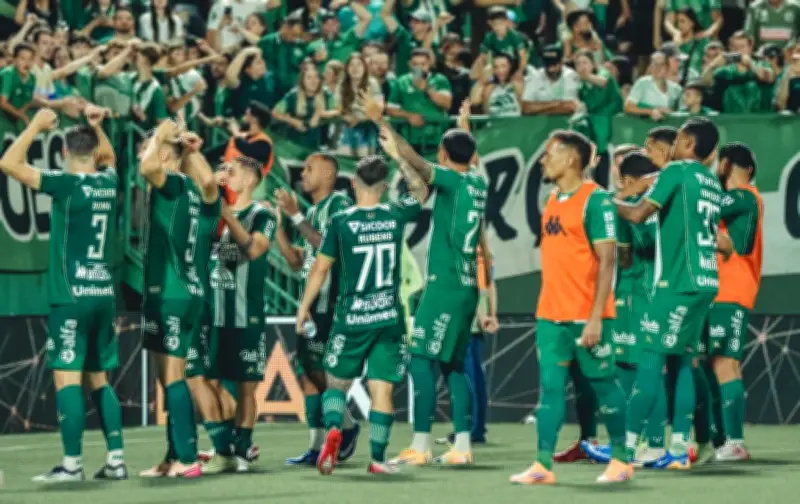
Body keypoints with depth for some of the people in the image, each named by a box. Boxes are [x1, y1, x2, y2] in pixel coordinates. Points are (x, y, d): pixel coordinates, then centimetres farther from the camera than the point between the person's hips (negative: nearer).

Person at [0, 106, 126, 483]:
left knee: (66, 377, -6)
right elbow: (108, 158, 35)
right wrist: (97, 126, 24)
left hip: (72, 297, -7)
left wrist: (37, 125, -3)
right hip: (105, 296, 7)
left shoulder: (67, 183, -11)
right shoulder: (109, 182, 8)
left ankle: (72, 464, -10)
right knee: (99, 379, 13)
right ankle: (115, 459, 10)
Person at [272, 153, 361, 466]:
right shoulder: (312, 211, 20)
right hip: (312, 302, 9)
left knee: (317, 370, -11)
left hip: (330, 302, -9)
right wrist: (277, 227, 12)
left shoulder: (339, 205, -7)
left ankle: (348, 427, 7)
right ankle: (317, 447, 5)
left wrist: (295, 216, -18)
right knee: (307, 374, 4)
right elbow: (297, 262, 21)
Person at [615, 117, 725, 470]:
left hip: (679, 282, -8)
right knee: (682, 361, 9)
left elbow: (639, 215, -14)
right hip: (705, 281, 8)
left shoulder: (677, 171, -8)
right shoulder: (712, 182, 15)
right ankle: (679, 448, 5)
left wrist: (613, 204, 4)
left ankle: (628, 445, -6)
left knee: (651, 358, -5)